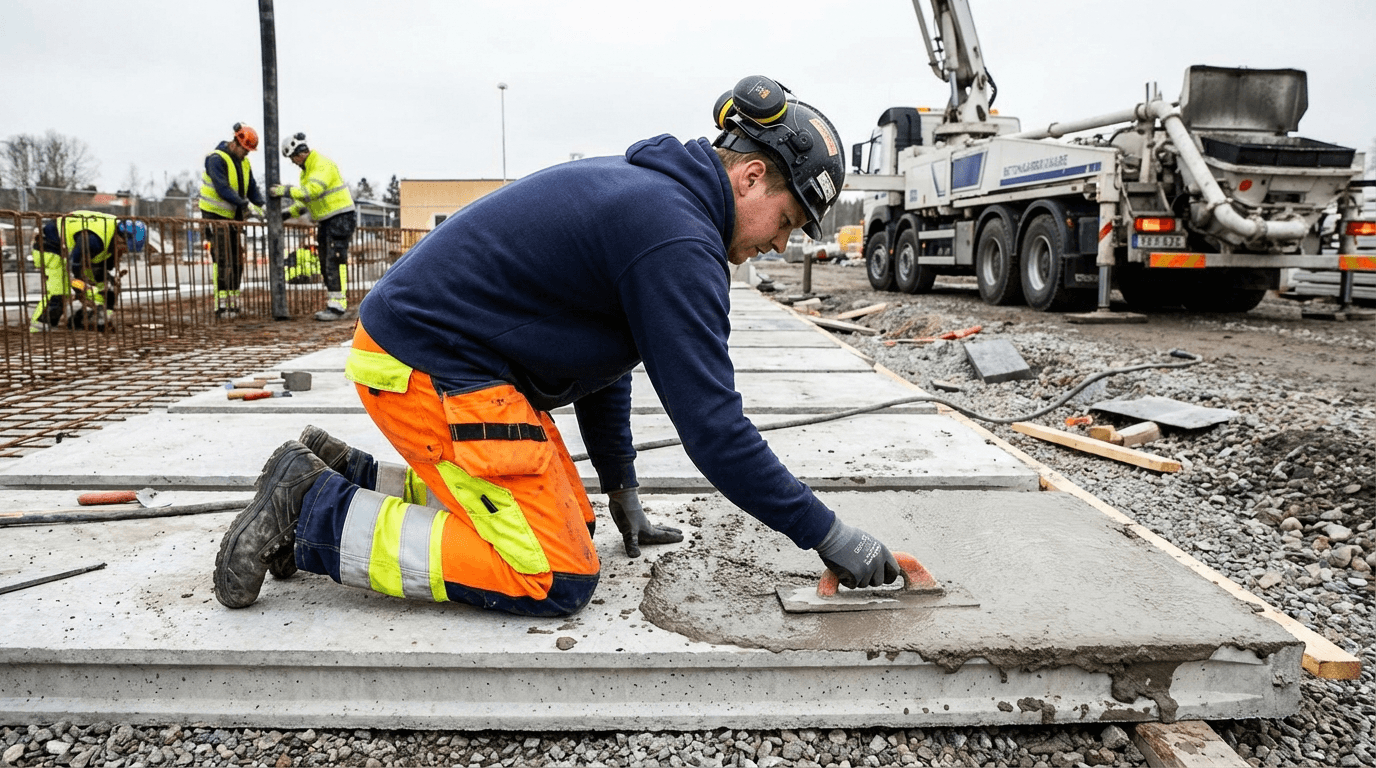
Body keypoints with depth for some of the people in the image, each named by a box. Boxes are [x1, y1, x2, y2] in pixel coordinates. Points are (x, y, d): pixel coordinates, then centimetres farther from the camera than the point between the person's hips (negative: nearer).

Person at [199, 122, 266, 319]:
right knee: (222, 260, -13)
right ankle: (221, 306, -12)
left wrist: (262, 205, -7)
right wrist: (246, 204, -30)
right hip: (215, 216, -8)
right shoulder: (216, 159, -15)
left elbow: (252, 188, 10)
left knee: (236, 261, 7)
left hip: (233, 217, 8)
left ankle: (233, 303, 13)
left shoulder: (243, 162, 11)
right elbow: (222, 188, -25)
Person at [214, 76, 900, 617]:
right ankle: (316, 513, -6)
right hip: (427, 369, -11)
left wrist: (622, 491, 22)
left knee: (564, 518, 15)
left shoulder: (642, 190, 12)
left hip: (430, 340, 11)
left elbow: (600, 355, 18)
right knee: (556, 576, -11)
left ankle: (344, 474, 16)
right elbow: (713, 426, -22)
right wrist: (826, 535, -12)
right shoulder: (677, 237, -20)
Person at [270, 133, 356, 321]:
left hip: (341, 218, -10)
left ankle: (338, 306, -16)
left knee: (335, 263, -14)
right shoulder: (306, 170, 16)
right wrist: (290, 212, 11)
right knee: (326, 264, 10)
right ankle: (334, 304, 14)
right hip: (325, 221, 10)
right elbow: (306, 199, 23)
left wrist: (285, 190, -24)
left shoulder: (323, 165, -15)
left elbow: (311, 191, -29)